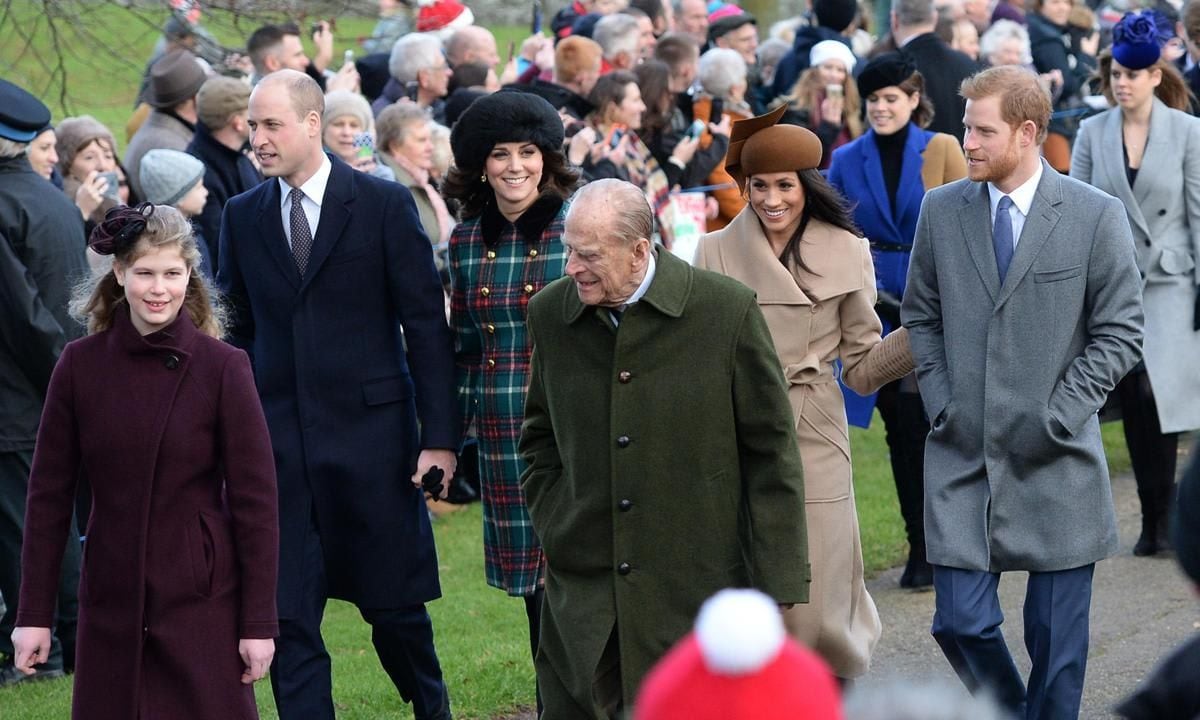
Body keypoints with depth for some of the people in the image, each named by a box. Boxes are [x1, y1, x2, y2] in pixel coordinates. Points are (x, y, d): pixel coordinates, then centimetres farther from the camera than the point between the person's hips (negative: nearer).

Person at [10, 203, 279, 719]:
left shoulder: (223, 367, -6)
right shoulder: (80, 365, 0)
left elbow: (255, 500, -5)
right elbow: (48, 494, 4)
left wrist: (260, 622, -7)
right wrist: (34, 613, 2)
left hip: (202, 600, -2)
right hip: (112, 603, 2)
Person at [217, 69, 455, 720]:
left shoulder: (384, 205, -3)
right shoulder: (242, 217, 7)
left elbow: (426, 325, -3)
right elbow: (236, 332, 12)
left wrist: (439, 435, -9)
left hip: (370, 429, -3)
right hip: (277, 441, 3)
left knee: (394, 605, 7)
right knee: (286, 617, -1)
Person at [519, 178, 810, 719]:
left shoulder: (727, 310, -7)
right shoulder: (550, 314, 4)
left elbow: (770, 453, -2)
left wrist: (776, 586, -4)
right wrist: (554, 533, 8)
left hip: (696, 588, -3)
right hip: (583, 594, 3)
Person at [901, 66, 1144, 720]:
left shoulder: (1095, 216, -4)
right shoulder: (940, 211, 5)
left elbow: (1120, 333, -2)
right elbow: (920, 316, 14)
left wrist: (1059, 416, -9)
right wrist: (941, 402, 1)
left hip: (1056, 463, -2)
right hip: (963, 453, 2)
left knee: (1057, 634, 4)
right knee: (961, 621, -3)